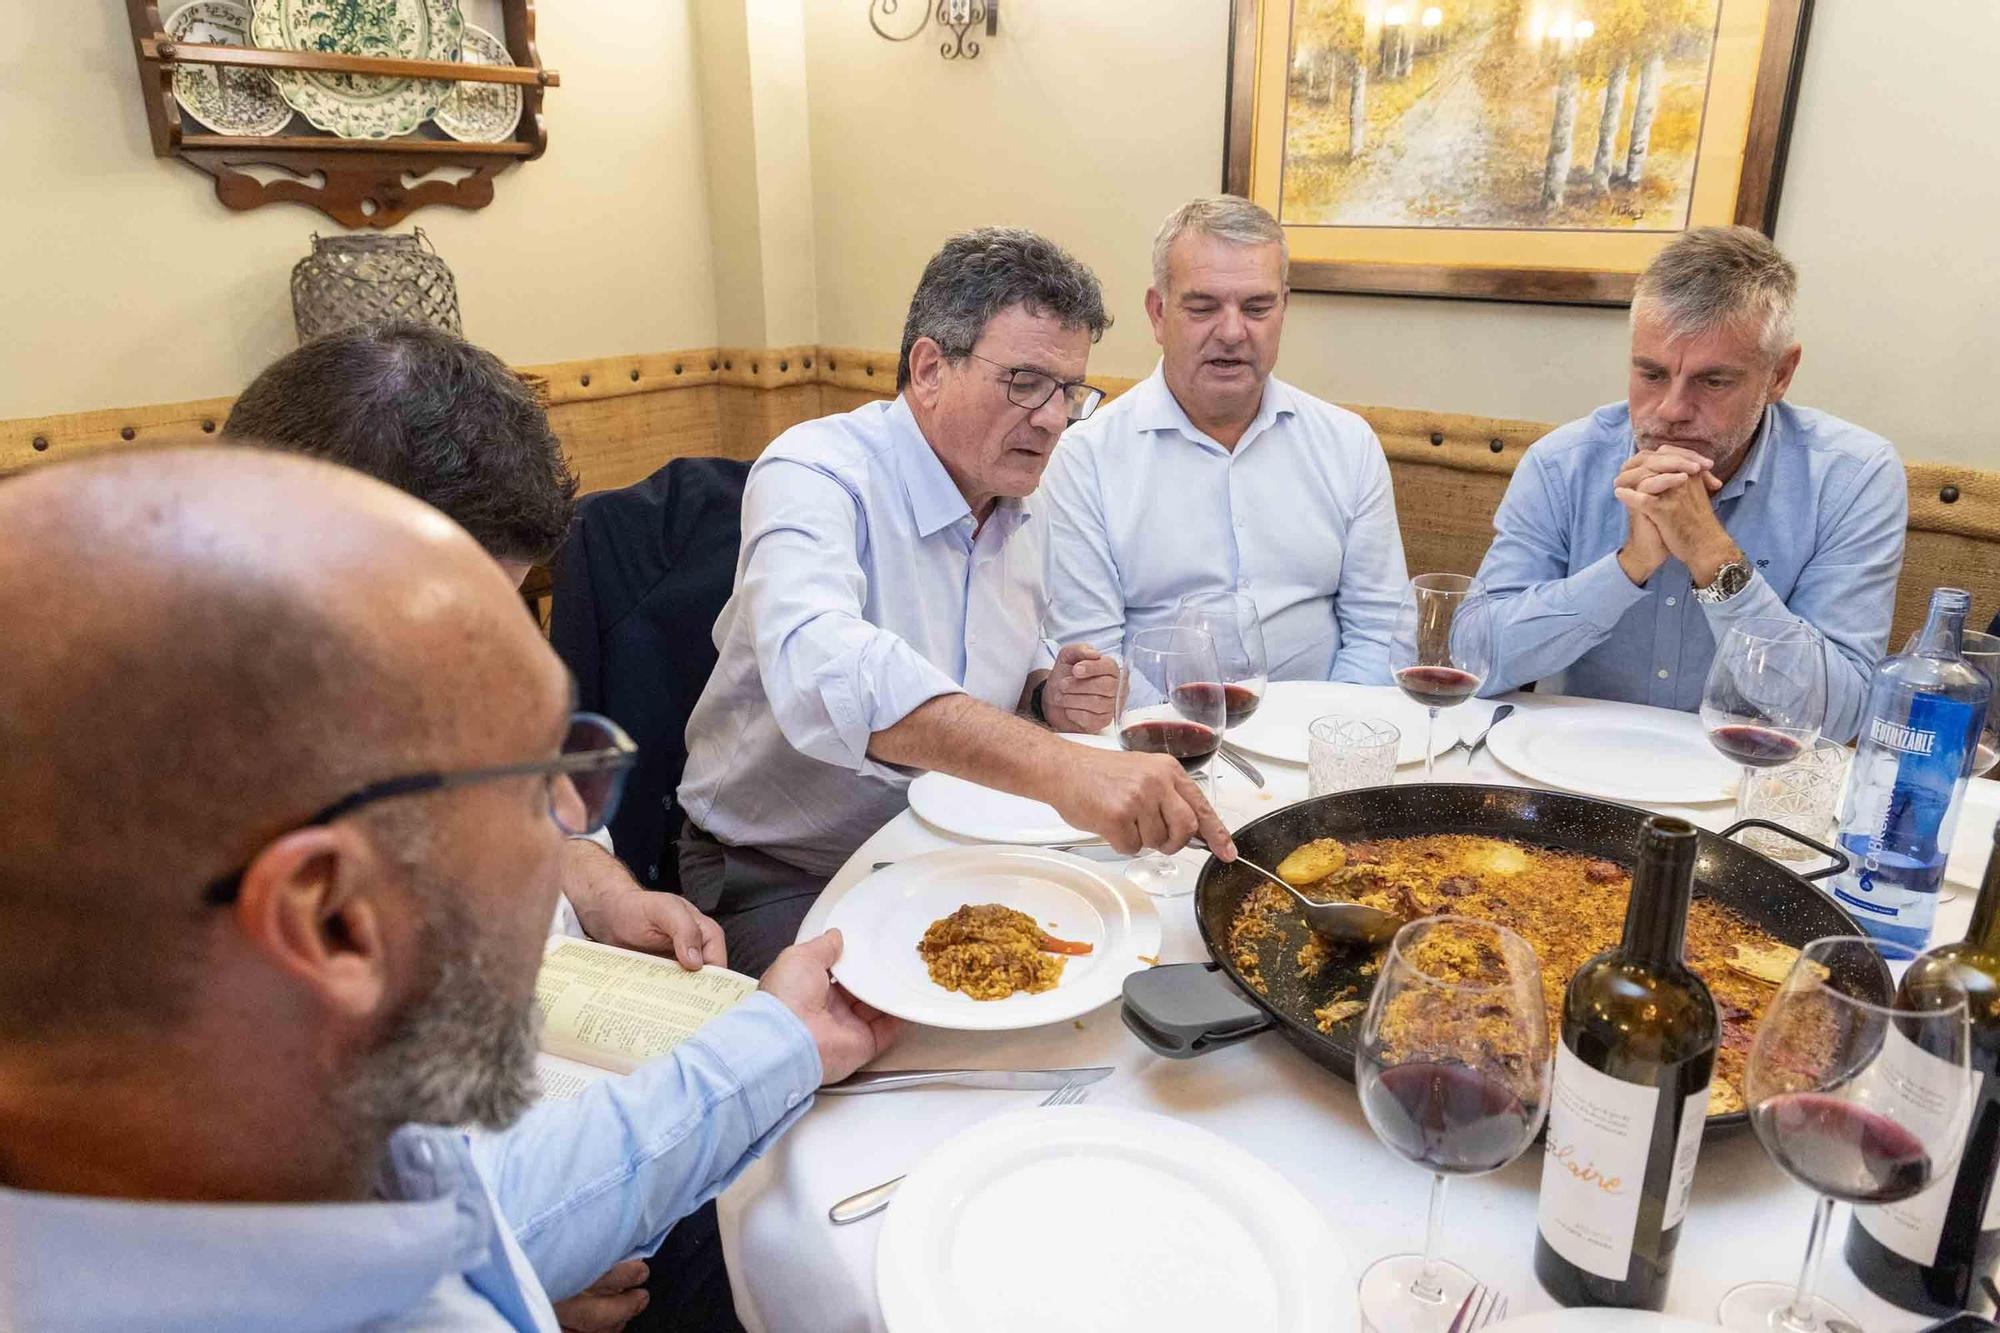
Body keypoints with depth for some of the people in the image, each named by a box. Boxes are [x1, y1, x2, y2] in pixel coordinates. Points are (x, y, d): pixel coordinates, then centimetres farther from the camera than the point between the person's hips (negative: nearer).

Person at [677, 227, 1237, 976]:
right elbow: (820, 669, -41)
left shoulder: (1016, 507, 6)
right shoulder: (813, 474, -19)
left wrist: (1047, 697, -4)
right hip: (782, 879, -6)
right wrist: (1059, 765, -50)